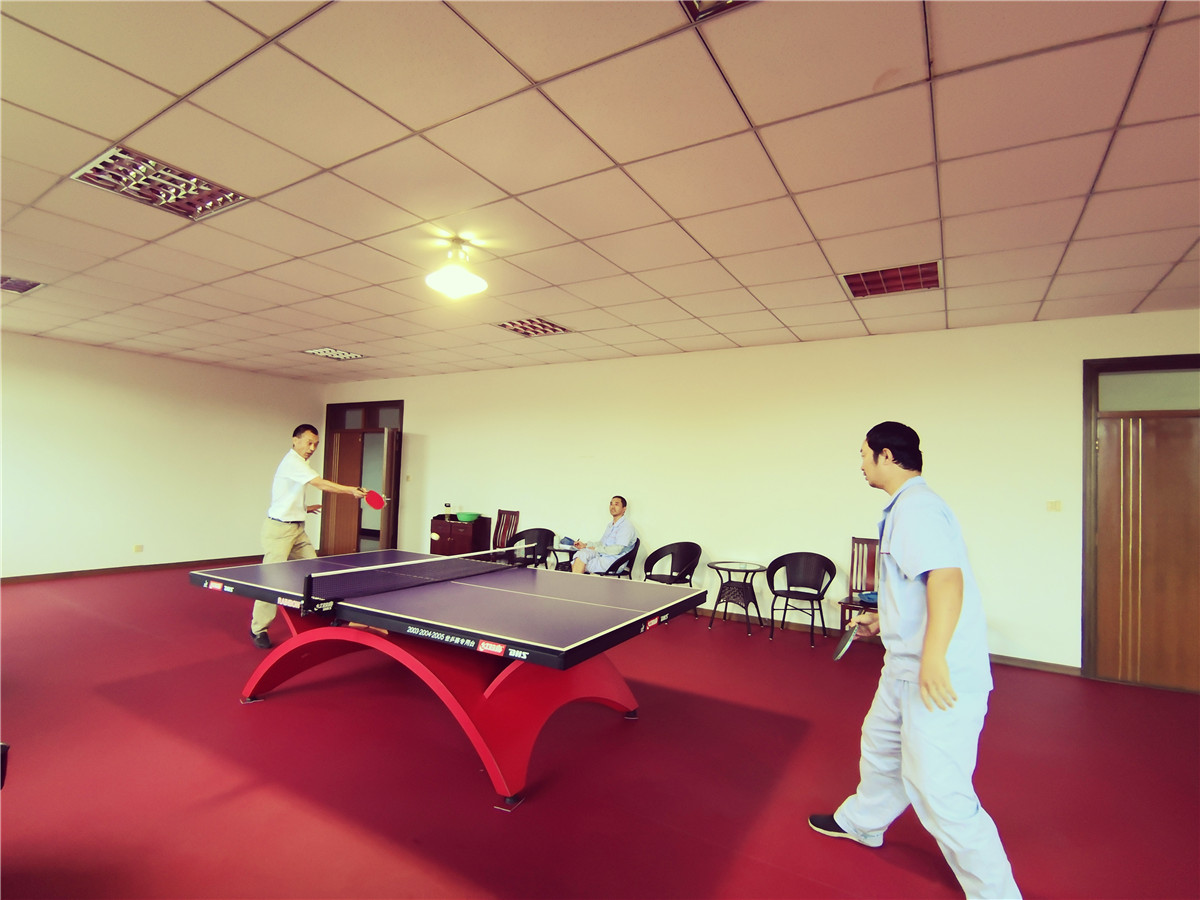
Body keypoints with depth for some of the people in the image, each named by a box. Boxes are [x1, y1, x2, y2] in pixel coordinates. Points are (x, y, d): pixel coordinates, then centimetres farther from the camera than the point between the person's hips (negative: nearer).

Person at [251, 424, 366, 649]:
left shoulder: (299, 463, 14)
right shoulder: (292, 462, -16)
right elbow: (321, 484, -27)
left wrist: (304, 508, 12)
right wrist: (351, 491, -29)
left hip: (297, 528, 10)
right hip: (279, 529, -9)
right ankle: (258, 629, 7)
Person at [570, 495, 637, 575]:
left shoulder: (626, 526, -8)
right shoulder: (611, 526, 22)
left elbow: (617, 549, -18)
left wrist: (596, 549, -11)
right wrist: (585, 545, 12)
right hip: (602, 556, 8)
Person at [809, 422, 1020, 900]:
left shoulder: (917, 506, -20)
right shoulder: (904, 507, 13)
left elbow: (947, 578, -32)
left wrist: (933, 657, -38)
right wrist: (883, 618, 28)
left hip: (942, 678, -11)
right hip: (905, 668, 11)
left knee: (938, 791, -4)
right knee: (880, 744, 26)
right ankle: (862, 823, 48)